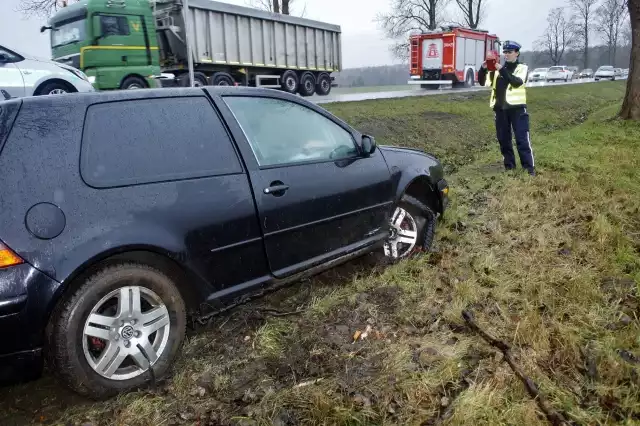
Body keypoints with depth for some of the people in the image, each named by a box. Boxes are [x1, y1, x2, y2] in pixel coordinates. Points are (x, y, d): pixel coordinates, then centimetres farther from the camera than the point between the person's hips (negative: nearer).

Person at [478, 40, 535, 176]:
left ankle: (529, 167, -1)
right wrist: (483, 68, -11)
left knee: (522, 139, -6)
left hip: (517, 108, -4)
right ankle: (509, 166, 19)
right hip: (500, 109, 4)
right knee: (503, 139, 8)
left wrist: (502, 70, -24)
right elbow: (483, 82, 6)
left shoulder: (522, 68, 2)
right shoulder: (497, 69, 13)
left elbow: (517, 82, -17)